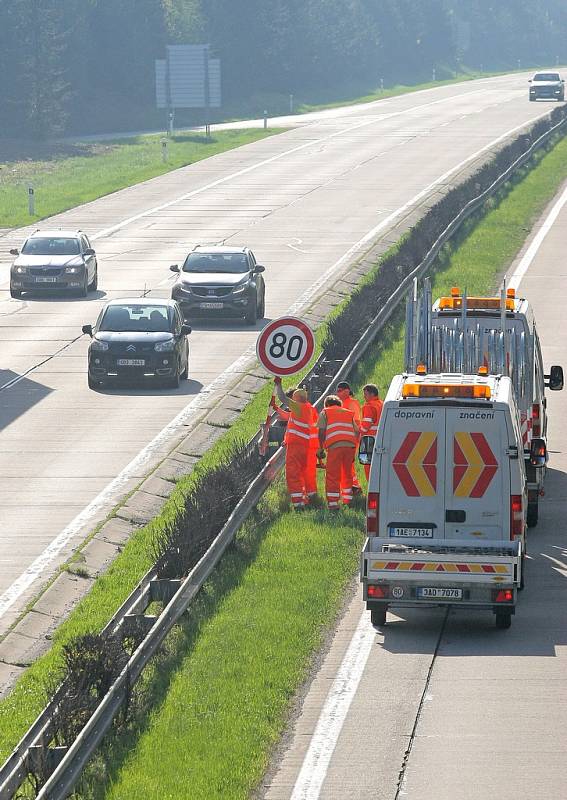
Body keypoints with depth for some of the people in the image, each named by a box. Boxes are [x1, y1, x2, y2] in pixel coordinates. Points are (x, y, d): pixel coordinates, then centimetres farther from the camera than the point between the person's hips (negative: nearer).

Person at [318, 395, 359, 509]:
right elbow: (357, 431, 21)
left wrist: (321, 448, 11)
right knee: (347, 474, 19)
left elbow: (322, 431, 4)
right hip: (350, 445, 4)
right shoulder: (349, 413, 27)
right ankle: (347, 501, 23)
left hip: (334, 445, -4)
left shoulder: (325, 412, 16)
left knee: (332, 476, -1)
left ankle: (333, 503, -7)